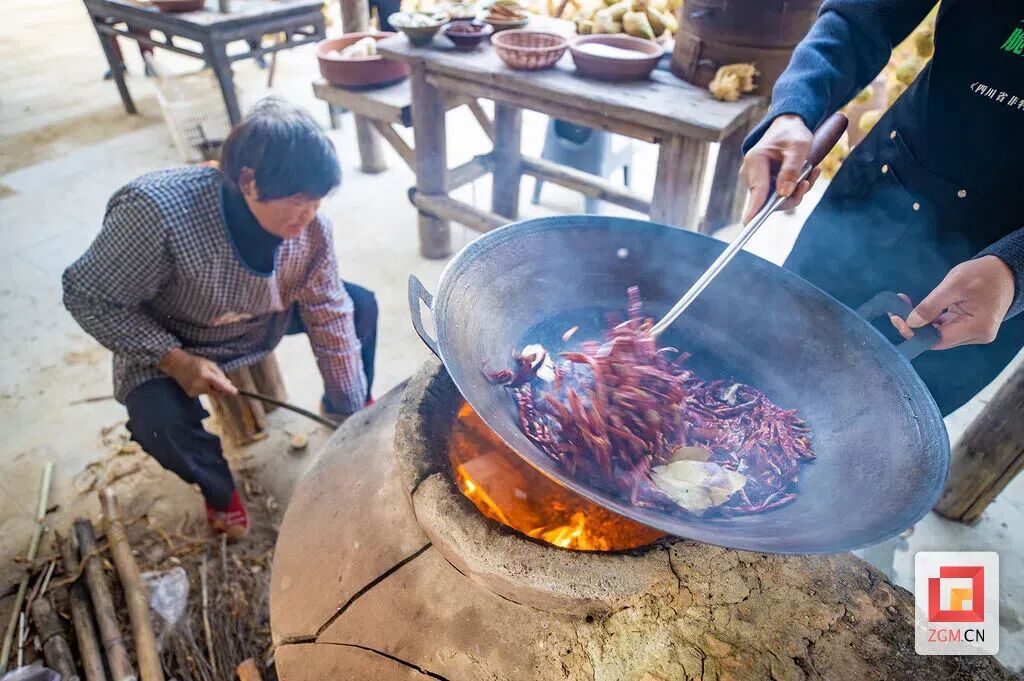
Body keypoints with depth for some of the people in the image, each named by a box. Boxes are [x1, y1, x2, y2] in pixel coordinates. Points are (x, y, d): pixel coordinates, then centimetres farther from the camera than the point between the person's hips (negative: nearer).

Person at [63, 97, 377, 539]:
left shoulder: (311, 229, -24)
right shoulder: (159, 211, -37)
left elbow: (329, 317, -15)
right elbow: (87, 297, -24)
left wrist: (354, 412, -13)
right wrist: (174, 360, -32)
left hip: (266, 321, 4)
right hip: (170, 342, -3)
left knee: (360, 304, -6)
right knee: (157, 420, -30)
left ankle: (349, 408, 22)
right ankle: (219, 490, 6)